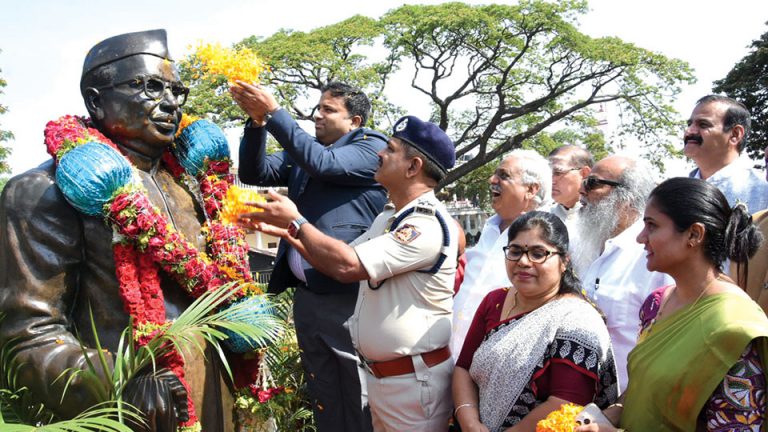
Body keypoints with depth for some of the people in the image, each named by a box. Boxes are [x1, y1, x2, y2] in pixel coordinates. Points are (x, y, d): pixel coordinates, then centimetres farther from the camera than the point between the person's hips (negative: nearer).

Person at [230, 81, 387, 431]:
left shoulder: (374, 148, -2)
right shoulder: (304, 151, 17)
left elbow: (325, 164, -17)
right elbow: (255, 172, 9)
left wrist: (274, 113, -15)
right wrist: (257, 121, -6)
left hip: (349, 294, -6)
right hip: (306, 295, 7)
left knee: (360, 403, 3)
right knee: (324, 401, 17)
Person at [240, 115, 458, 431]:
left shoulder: (429, 224, -21)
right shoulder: (387, 218, 9)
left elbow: (348, 265, -26)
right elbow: (338, 261, 14)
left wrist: (296, 221, -14)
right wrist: (285, 231, 6)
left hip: (414, 379, -8)